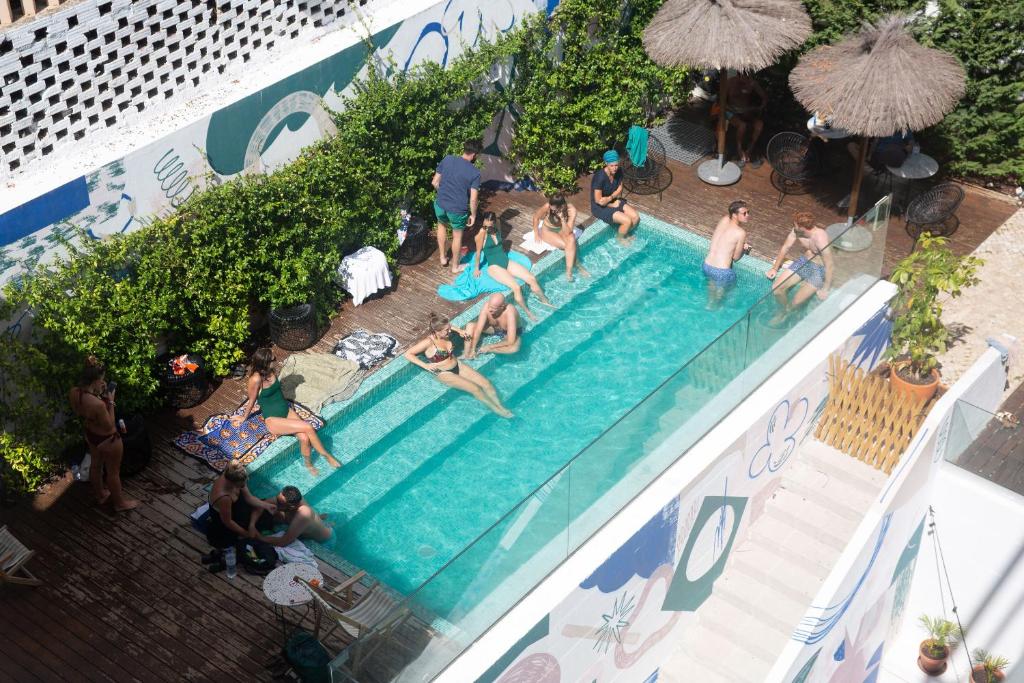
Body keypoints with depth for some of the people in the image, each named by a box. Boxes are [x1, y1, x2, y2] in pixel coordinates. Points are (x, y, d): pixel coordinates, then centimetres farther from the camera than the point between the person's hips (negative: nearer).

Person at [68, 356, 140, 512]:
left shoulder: (73, 392, -19)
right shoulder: (98, 404, -42)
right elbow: (109, 426, -25)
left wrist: (98, 393, -5)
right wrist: (110, 402, -21)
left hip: (90, 435, 7)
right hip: (107, 440, -7)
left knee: (95, 464, 31)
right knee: (113, 472, 18)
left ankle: (99, 495, 56)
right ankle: (120, 503, 41)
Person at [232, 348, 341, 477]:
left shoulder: (272, 372, -1)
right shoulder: (256, 379, -21)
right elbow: (252, 401, -5)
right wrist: (243, 418, 7)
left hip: (286, 411, 6)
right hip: (272, 420, -6)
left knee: (304, 437, -19)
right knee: (308, 427, -22)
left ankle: (309, 465, 5)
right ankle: (326, 455, -1)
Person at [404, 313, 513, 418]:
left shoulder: (446, 334, -3)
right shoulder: (428, 342, -22)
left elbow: (447, 326, 22)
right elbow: (408, 354, -21)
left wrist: (458, 330, 5)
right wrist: (425, 366, -26)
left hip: (458, 366, 7)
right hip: (444, 374, -7)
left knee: (486, 383, -9)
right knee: (475, 388, -20)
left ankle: (501, 407, -6)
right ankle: (497, 410, -9)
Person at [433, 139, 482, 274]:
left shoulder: (447, 159, -7)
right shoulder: (475, 173, -14)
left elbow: (434, 182, 0)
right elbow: (473, 199, -14)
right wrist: (473, 215, 3)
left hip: (440, 205, 3)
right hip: (458, 210, -3)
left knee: (442, 225, 34)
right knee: (457, 236, 22)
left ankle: (443, 258, 41)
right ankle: (455, 266, 39)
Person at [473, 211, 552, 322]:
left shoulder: (497, 229, 2)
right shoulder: (482, 233, -17)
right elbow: (478, 252, -10)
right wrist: (476, 269, -4)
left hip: (506, 262, 7)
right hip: (494, 266, -6)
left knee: (532, 278, -5)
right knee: (516, 287, -25)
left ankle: (545, 301, 15)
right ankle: (528, 312, -8)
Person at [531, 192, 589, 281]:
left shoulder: (571, 210, -28)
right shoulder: (548, 206, -29)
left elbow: (567, 233, -28)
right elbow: (536, 217, -10)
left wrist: (562, 219, -40)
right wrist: (536, 234, -10)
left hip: (562, 230, 1)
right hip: (548, 230, -1)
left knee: (571, 240, -32)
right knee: (569, 246, -25)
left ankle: (569, 271, -25)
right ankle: (578, 266, -4)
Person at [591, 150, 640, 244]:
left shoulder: (618, 172, -9)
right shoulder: (600, 177, -31)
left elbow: (619, 189, 5)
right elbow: (599, 201, -25)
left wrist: (612, 197, -14)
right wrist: (612, 205, -12)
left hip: (615, 201, 7)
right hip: (600, 207, -7)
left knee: (636, 217, -4)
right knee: (627, 221, -18)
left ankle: (625, 235, 24)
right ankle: (619, 239, 13)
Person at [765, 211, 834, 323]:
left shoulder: (820, 239, -34)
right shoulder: (796, 231, -14)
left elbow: (829, 266, -28)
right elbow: (786, 247, 3)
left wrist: (825, 289, -22)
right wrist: (775, 268, 2)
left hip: (819, 270, -6)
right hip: (803, 262, 6)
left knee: (796, 302, -15)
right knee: (776, 288, -8)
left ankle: (786, 312, 20)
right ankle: (784, 311, 21)